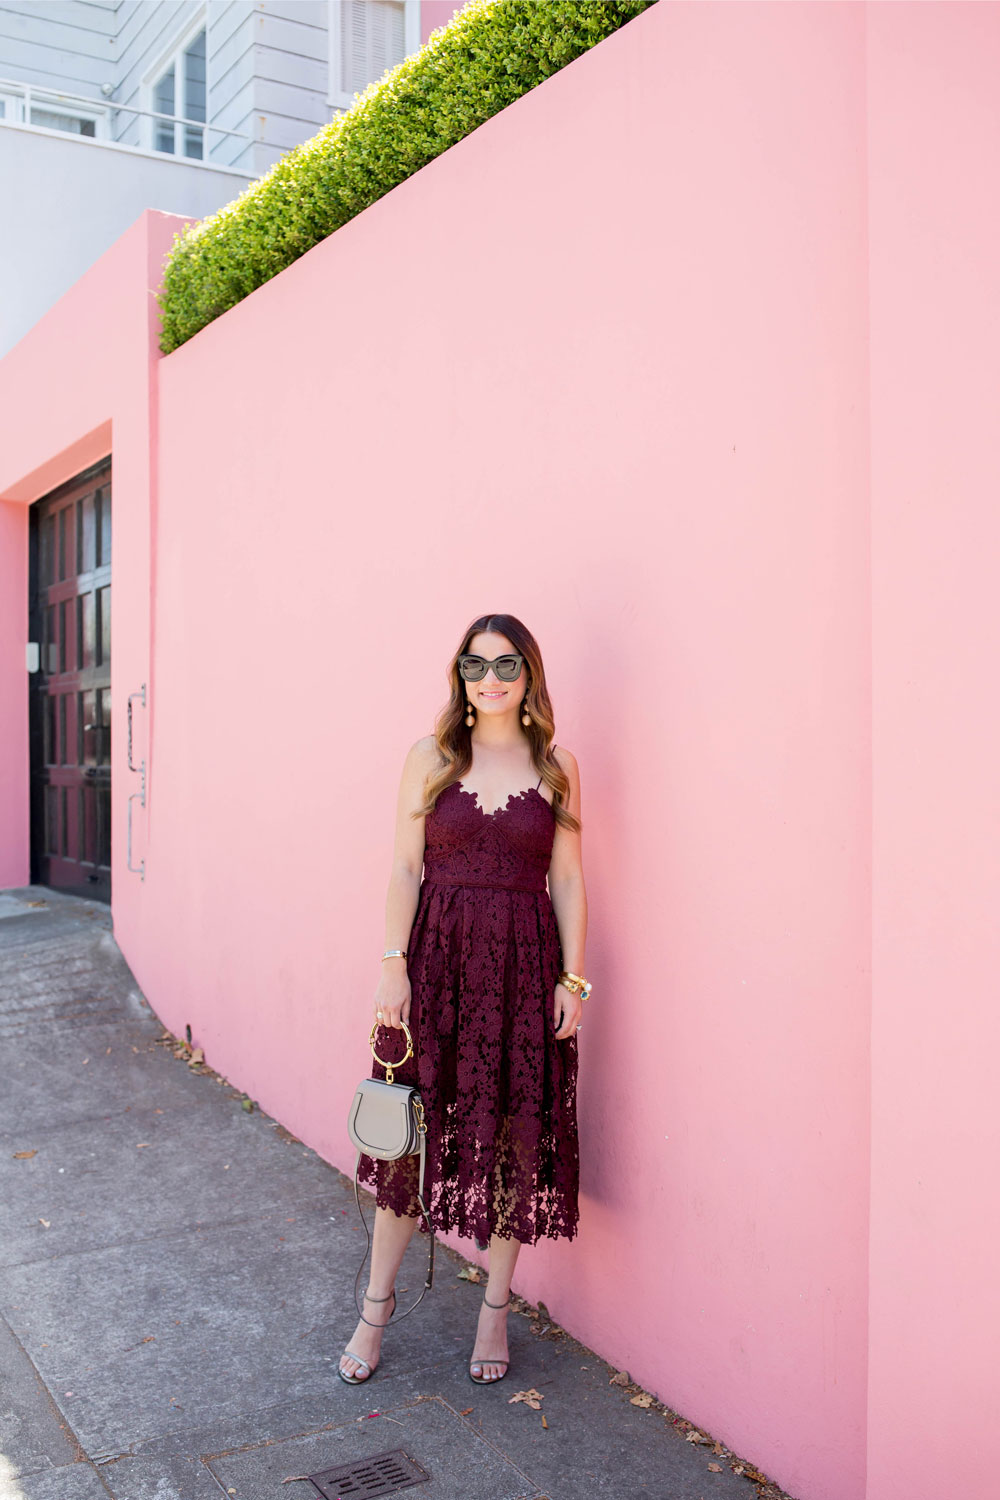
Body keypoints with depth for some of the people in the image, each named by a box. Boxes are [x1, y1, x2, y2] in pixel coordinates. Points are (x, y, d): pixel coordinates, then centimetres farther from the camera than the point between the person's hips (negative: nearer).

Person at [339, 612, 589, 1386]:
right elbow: (406, 867, 1)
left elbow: (567, 880, 4)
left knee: (517, 1135, 7)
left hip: (524, 961, 1)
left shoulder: (556, 767, 4)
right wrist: (393, 963, -7)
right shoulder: (430, 758, 3)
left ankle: (496, 1308, 26)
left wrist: (573, 977, -2)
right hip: (437, 954, 0)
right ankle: (378, 1304, 26)